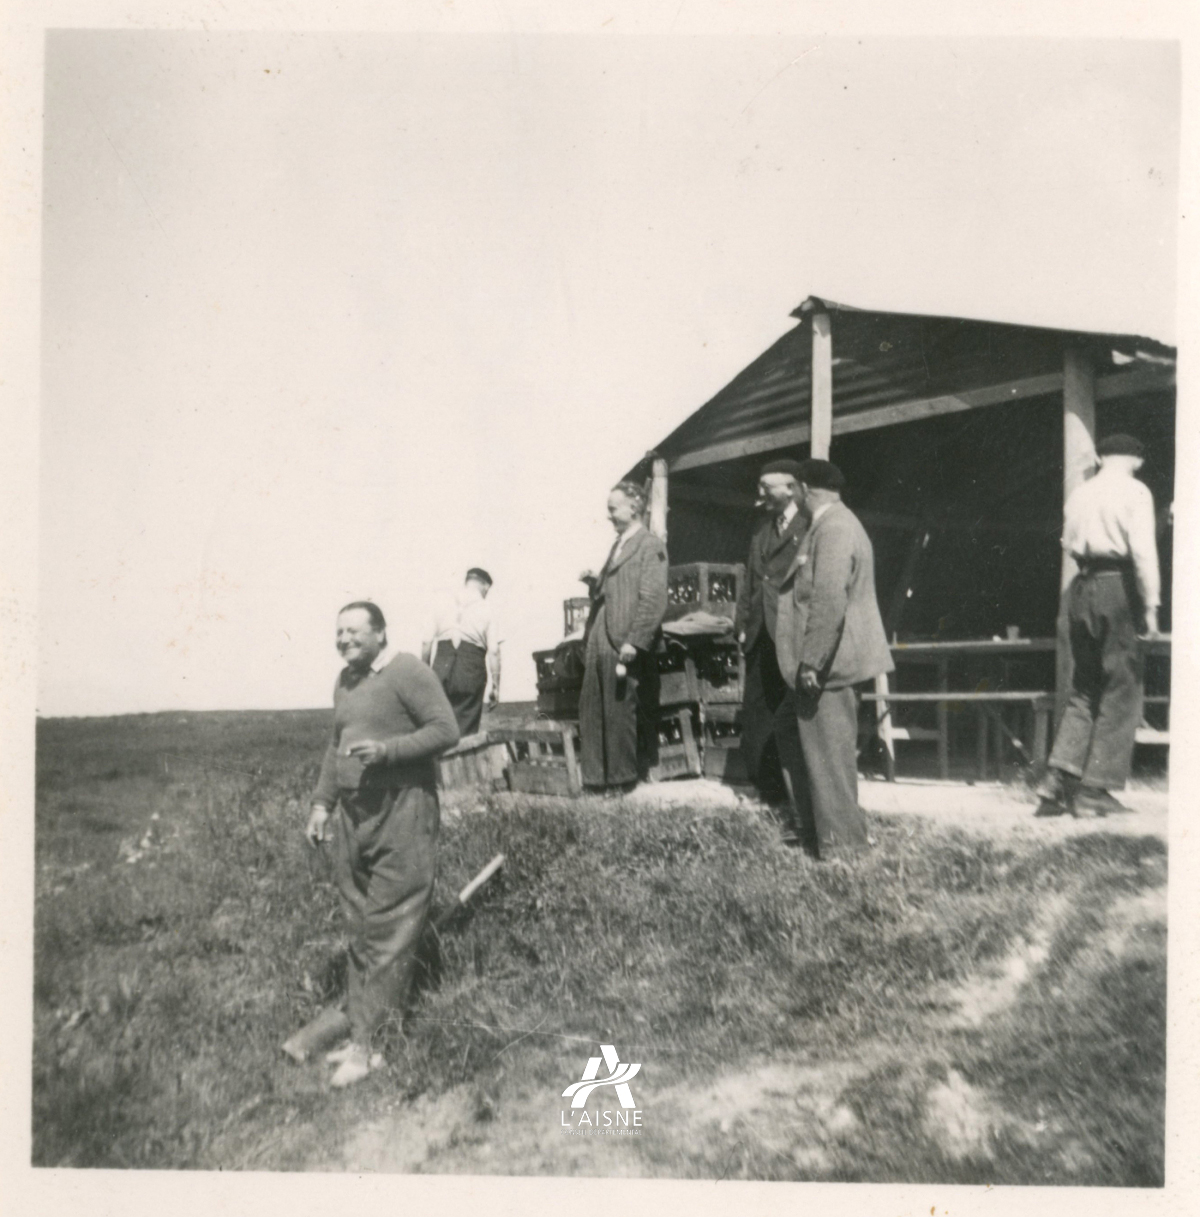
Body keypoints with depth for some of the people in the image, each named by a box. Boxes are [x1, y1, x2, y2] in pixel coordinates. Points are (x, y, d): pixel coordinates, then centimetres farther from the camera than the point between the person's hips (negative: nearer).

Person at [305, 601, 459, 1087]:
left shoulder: (407, 672, -9)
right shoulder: (345, 680, 16)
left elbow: (446, 729, -14)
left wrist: (386, 750, -22)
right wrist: (322, 801, 16)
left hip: (401, 814, -8)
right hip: (353, 814, 8)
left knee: (388, 932, -3)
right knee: (361, 928, 11)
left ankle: (367, 1040, 2)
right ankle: (363, 1031, 20)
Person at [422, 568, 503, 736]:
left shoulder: (446, 608, 14)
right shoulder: (486, 610, 4)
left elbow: (427, 645, 10)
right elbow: (493, 651, -3)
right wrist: (495, 685, -1)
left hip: (441, 665, 3)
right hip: (470, 668, -3)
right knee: (466, 727, 3)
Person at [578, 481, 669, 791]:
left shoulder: (650, 546, -8)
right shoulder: (619, 544, 20)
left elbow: (653, 600, -16)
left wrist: (634, 642, -20)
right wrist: (594, 583, 5)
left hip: (624, 646, -9)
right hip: (599, 644, 9)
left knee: (620, 711, 0)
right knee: (592, 709, 10)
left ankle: (625, 776, 13)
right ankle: (597, 776, 19)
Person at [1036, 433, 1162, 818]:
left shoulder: (1077, 495, 14)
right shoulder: (1134, 491, -3)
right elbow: (1143, 550, -12)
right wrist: (1150, 604, -12)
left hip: (1081, 587, 6)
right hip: (1118, 587, -5)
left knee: (1083, 688, 12)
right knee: (1121, 692, 2)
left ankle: (1058, 780, 3)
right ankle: (1095, 789, 2)